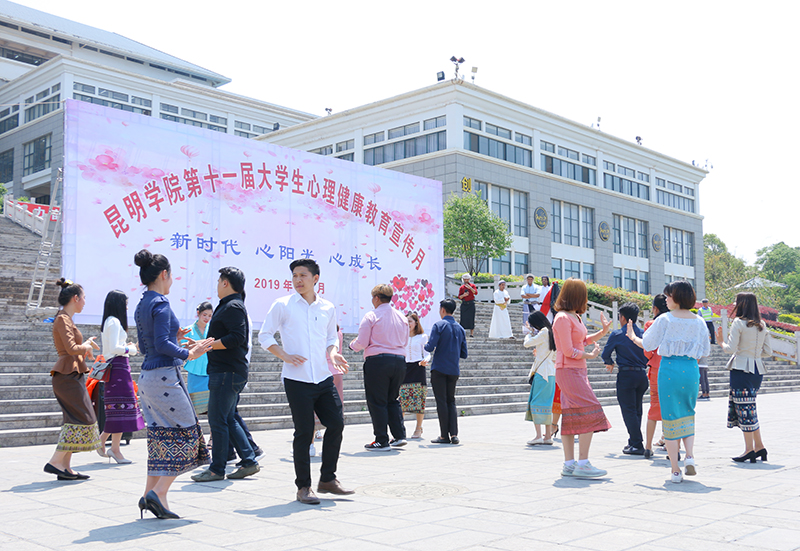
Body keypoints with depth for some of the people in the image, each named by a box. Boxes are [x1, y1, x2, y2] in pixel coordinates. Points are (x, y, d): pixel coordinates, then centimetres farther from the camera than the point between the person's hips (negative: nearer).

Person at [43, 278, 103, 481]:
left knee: (74, 420, 8)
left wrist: (86, 345, 14)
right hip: (68, 376, -10)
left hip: (71, 375, 10)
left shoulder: (66, 319, 19)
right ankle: (55, 462, -10)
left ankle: (65, 466, 8)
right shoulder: (63, 319, -11)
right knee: (82, 418, -10)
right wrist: (87, 346, -3)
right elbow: (72, 349, -20)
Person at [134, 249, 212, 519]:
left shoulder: (142, 306, 15)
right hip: (164, 375, -9)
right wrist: (188, 353, -12)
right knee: (184, 433, -1)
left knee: (160, 436, 12)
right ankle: (158, 493, -7)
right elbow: (162, 345, -20)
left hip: (147, 376, 9)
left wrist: (174, 339, 21)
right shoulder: (160, 304, -13)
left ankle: (151, 494, 12)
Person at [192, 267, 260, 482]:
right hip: (226, 371, 11)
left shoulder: (233, 307, -13)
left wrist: (208, 345, -20)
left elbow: (237, 337, -24)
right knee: (227, 420, 13)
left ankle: (217, 469, 3)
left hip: (227, 372, -11)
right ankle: (249, 462, 16)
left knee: (218, 421, -4)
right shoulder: (229, 305, 20)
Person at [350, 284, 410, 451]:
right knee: (393, 400, 18)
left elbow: (362, 343, -8)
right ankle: (399, 436, 11)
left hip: (377, 361, -6)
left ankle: (382, 441, 3)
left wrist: (352, 345, 14)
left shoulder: (371, 316, -6)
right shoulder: (402, 317, 11)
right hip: (399, 361, 6)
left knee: (377, 402, 2)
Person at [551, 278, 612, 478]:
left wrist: (604, 331, 16)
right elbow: (568, 351, -17)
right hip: (568, 371, -10)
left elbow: (583, 340, 26)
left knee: (571, 416, 9)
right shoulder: (563, 318, -14)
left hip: (577, 371, 10)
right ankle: (583, 464, -13)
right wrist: (590, 355, -5)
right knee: (589, 412, -13)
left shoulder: (575, 317, 16)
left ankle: (569, 464, 11)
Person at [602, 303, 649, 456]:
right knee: (637, 410, 16)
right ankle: (634, 442, 23)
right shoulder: (643, 334, 7)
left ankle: (637, 445, -7)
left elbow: (606, 354, -2)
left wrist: (610, 364, 18)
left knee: (628, 410, -3)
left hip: (626, 375, -5)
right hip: (642, 374, 6)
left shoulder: (617, 334, -6)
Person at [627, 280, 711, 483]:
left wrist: (632, 337, 20)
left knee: (670, 417, 3)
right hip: (691, 369, 3)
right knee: (687, 415, 20)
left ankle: (675, 470, 4)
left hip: (669, 369, -3)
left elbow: (648, 345, 1)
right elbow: (705, 350, 10)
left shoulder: (664, 319, -5)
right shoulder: (699, 322, 5)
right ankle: (690, 456, 0)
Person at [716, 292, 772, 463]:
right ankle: (759, 446, 15)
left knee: (744, 409, -1)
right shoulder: (762, 325, 10)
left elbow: (731, 348, -13)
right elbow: (768, 351, 11)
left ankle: (749, 449, 2)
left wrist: (721, 341, 5)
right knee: (749, 408, 15)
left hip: (742, 368, -7)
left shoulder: (738, 323, -9)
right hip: (757, 369, 7)